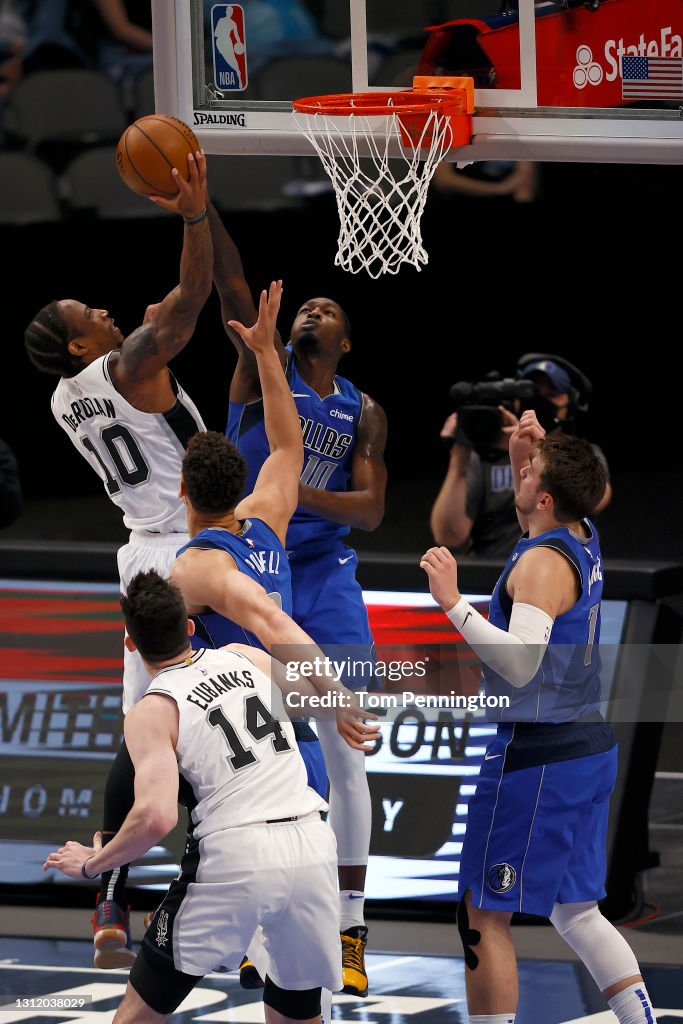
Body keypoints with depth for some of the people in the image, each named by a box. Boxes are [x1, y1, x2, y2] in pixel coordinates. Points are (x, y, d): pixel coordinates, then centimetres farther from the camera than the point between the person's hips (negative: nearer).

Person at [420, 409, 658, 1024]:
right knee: (575, 910, 17)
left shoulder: (543, 563, -20)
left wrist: (454, 604, -32)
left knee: (483, 917, -2)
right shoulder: (584, 539, 6)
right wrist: (525, 456, 15)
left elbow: (520, 662, -32)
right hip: (590, 743, 9)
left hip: (538, 753, -9)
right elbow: (535, 516, 32)